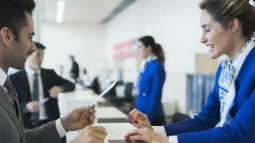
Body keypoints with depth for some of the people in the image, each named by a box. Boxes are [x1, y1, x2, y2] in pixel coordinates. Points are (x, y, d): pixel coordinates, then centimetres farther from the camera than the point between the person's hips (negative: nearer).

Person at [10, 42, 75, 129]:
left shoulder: (50, 74, 12)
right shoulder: (14, 78, 3)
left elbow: (71, 86, 13)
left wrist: (60, 88, -8)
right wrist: (26, 107, -18)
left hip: (49, 122, 2)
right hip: (27, 125, -2)